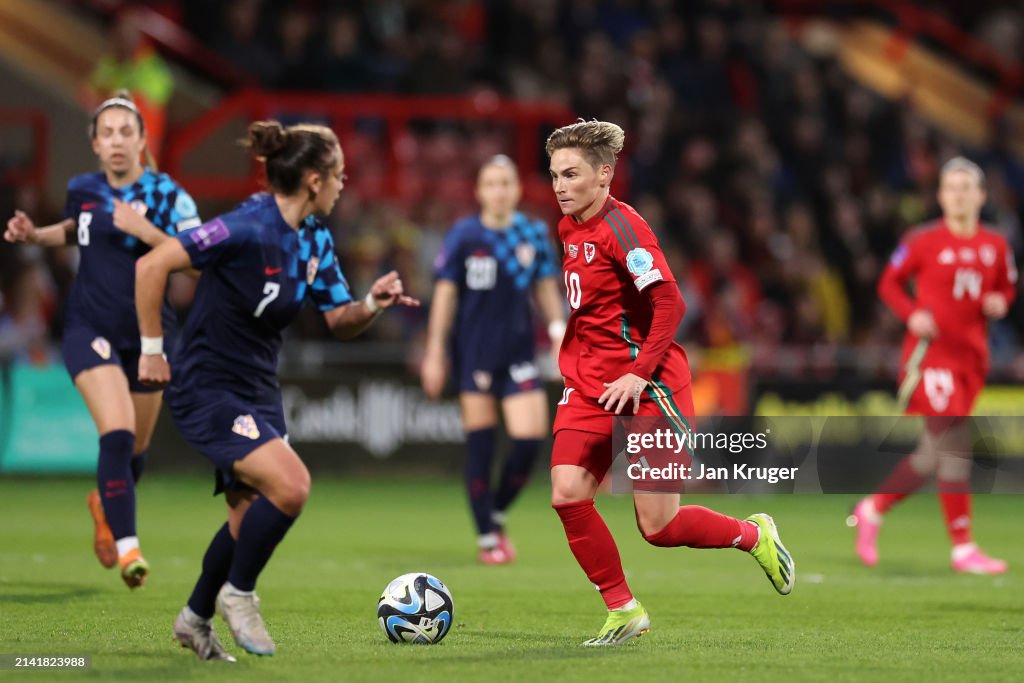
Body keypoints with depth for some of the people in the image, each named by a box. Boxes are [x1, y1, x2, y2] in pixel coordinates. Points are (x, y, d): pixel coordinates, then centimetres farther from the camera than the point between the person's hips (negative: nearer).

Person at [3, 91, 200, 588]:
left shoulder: (168, 195, -7)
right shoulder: (82, 190, 2)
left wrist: (146, 232, -28)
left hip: (147, 334, 1)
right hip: (90, 330, -1)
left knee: (136, 448, 14)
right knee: (117, 433, -21)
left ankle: (104, 503, 47)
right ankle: (127, 547, -23)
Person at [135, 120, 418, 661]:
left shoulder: (315, 240, 4)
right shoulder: (249, 228, -23)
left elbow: (340, 322, 12)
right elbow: (151, 266, -24)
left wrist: (372, 304, -10)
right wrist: (152, 349, -18)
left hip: (259, 392, 9)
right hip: (208, 392, -9)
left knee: (251, 514, 14)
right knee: (290, 484, -23)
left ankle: (195, 620, 34)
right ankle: (238, 594, -1)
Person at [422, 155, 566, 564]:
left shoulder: (534, 235, 4)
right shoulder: (464, 236, -3)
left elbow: (546, 289, 12)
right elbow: (445, 294, 0)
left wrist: (558, 331, -1)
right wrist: (434, 353, -2)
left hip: (518, 353, 2)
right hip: (473, 353, -2)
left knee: (530, 440, -8)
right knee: (479, 446, -2)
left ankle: (497, 514, 16)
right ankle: (487, 538, 9)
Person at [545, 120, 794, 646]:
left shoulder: (621, 227, -17)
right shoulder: (569, 228, 10)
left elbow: (669, 303, -22)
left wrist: (640, 373, -24)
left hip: (645, 388, -8)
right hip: (589, 385, 8)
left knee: (659, 527, -5)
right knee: (567, 496, -11)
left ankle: (753, 535, 23)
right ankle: (624, 610, 4)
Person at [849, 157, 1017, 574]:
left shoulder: (996, 246, 9)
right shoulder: (923, 241, -4)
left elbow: (1007, 286, 22)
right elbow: (889, 283, 4)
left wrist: (1000, 302, -1)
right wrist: (912, 314, -13)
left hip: (971, 358, 6)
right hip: (931, 350, -6)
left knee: (933, 454, 9)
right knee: (954, 446, -14)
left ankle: (873, 508, 30)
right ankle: (963, 547, -11)